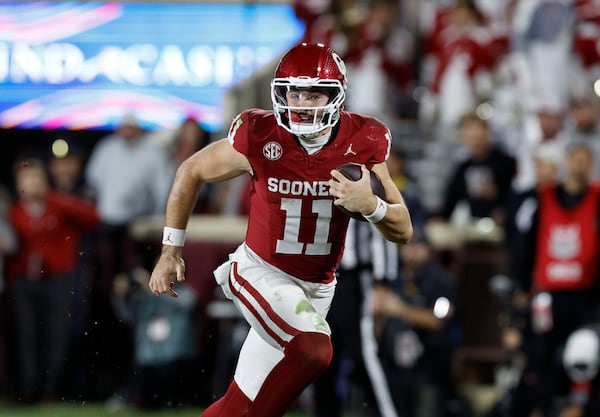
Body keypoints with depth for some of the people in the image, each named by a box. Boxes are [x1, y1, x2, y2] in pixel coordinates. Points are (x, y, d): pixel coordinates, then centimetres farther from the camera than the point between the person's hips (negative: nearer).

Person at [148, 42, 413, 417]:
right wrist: (171, 251, 2)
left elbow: (403, 231, -9)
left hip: (316, 288, 3)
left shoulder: (363, 143, -12)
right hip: (262, 272, -3)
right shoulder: (260, 137, -17)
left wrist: (370, 205, -31)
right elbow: (192, 173, 1)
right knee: (313, 349, -31)